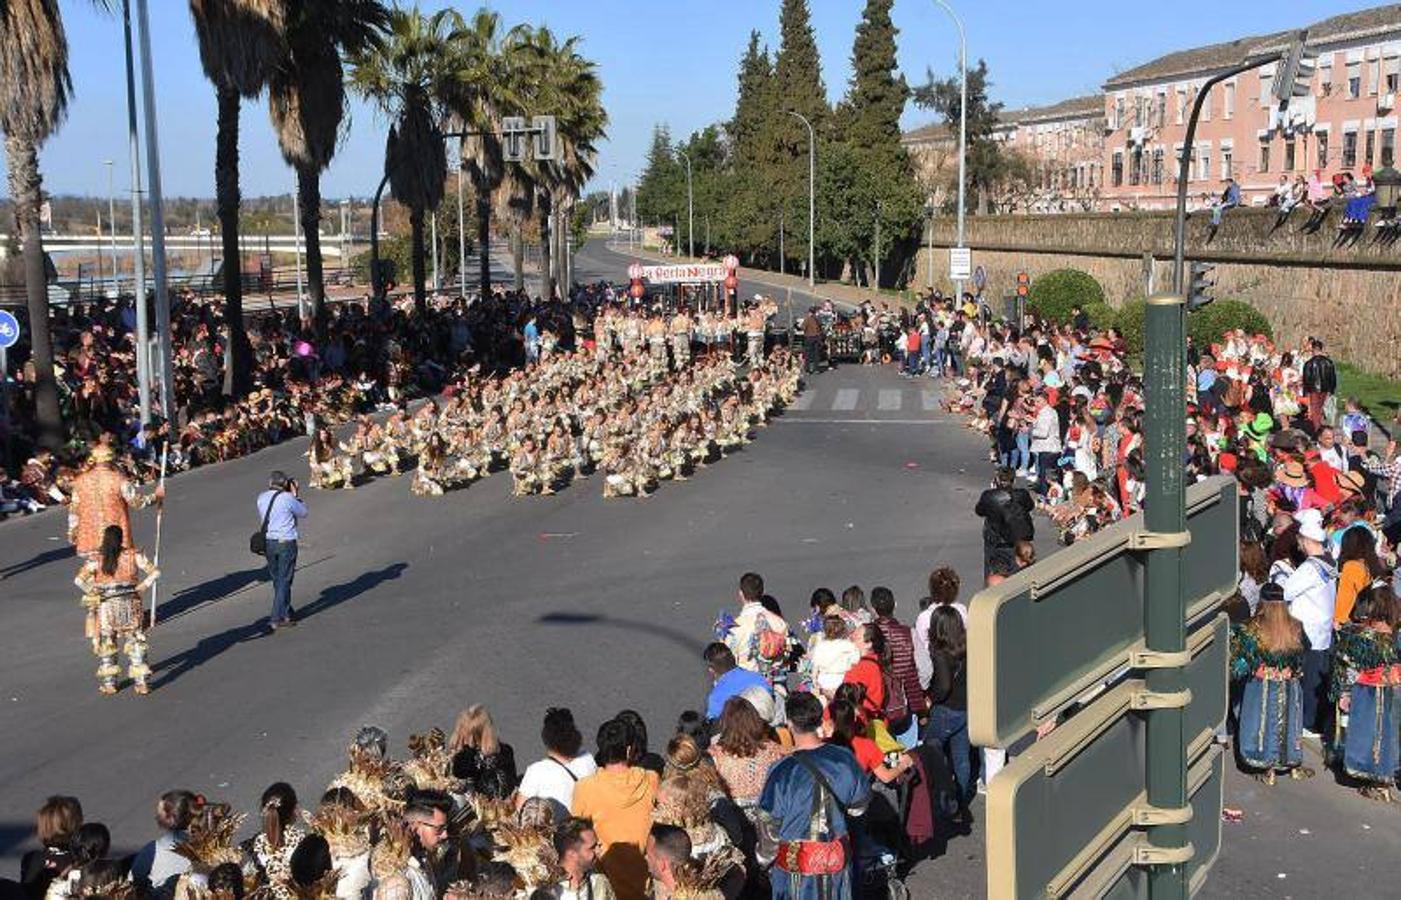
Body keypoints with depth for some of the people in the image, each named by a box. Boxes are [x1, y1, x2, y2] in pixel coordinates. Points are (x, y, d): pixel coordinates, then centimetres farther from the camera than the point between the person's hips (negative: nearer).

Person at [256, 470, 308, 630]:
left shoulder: (261, 498, 1)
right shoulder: (287, 498, -15)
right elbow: (303, 513, -1)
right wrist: (296, 495, 8)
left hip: (268, 543, 6)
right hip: (286, 542, -6)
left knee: (277, 581, 18)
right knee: (284, 581, 1)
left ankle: (287, 614, 30)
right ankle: (276, 619, -1)